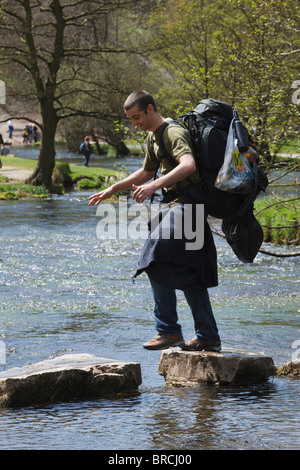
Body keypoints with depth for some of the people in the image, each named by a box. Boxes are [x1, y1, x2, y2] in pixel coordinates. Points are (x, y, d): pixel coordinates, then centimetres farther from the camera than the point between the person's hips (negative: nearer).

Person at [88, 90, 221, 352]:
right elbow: (147, 172, 33)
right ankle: (208, 338, 13)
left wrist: (154, 186, -42)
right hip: (176, 205, 10)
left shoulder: (173, 133, -14)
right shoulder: (153, 137, 17)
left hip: (185, 205, -10)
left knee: (157, 264, -15)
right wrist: (113, 190, 29)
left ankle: (169, 331, -12)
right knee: (188, 274, 10)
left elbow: (189, 165, -33)